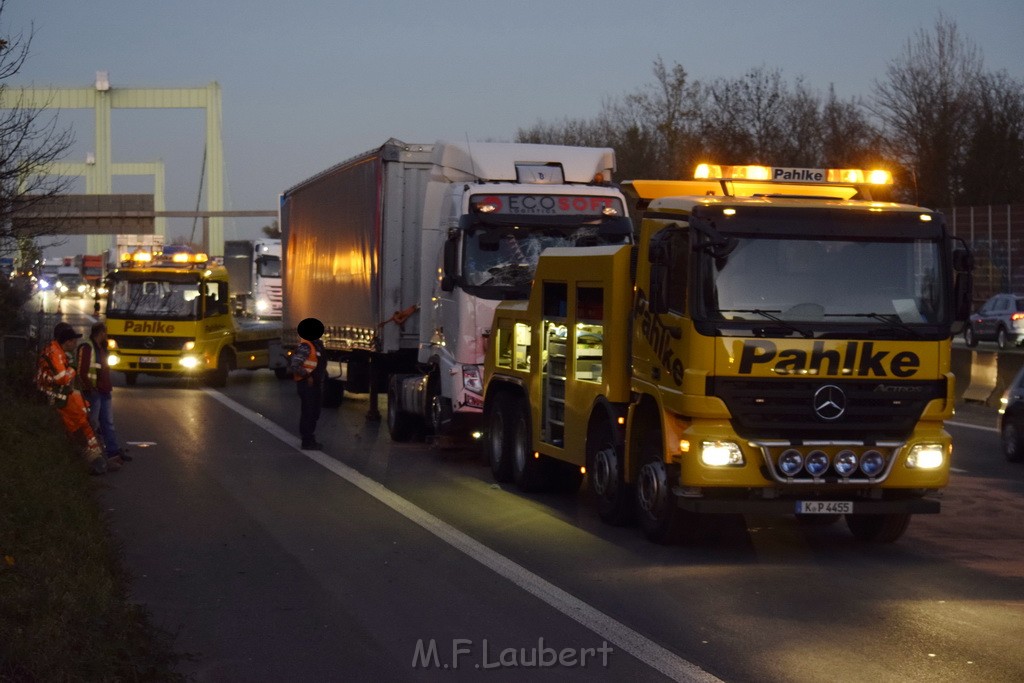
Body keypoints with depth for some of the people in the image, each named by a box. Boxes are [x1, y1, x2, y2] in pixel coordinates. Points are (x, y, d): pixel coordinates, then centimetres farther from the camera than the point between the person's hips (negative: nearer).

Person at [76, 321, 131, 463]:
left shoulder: (102, 349, 18)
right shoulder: (86, 348, -13)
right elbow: (81, 372, -19)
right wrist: (89, 388, -22)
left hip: (104, 392, 9)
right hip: (93, 392, -9)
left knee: (108, 422, 11)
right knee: (92, 424, -4)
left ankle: (113, 450, 15)